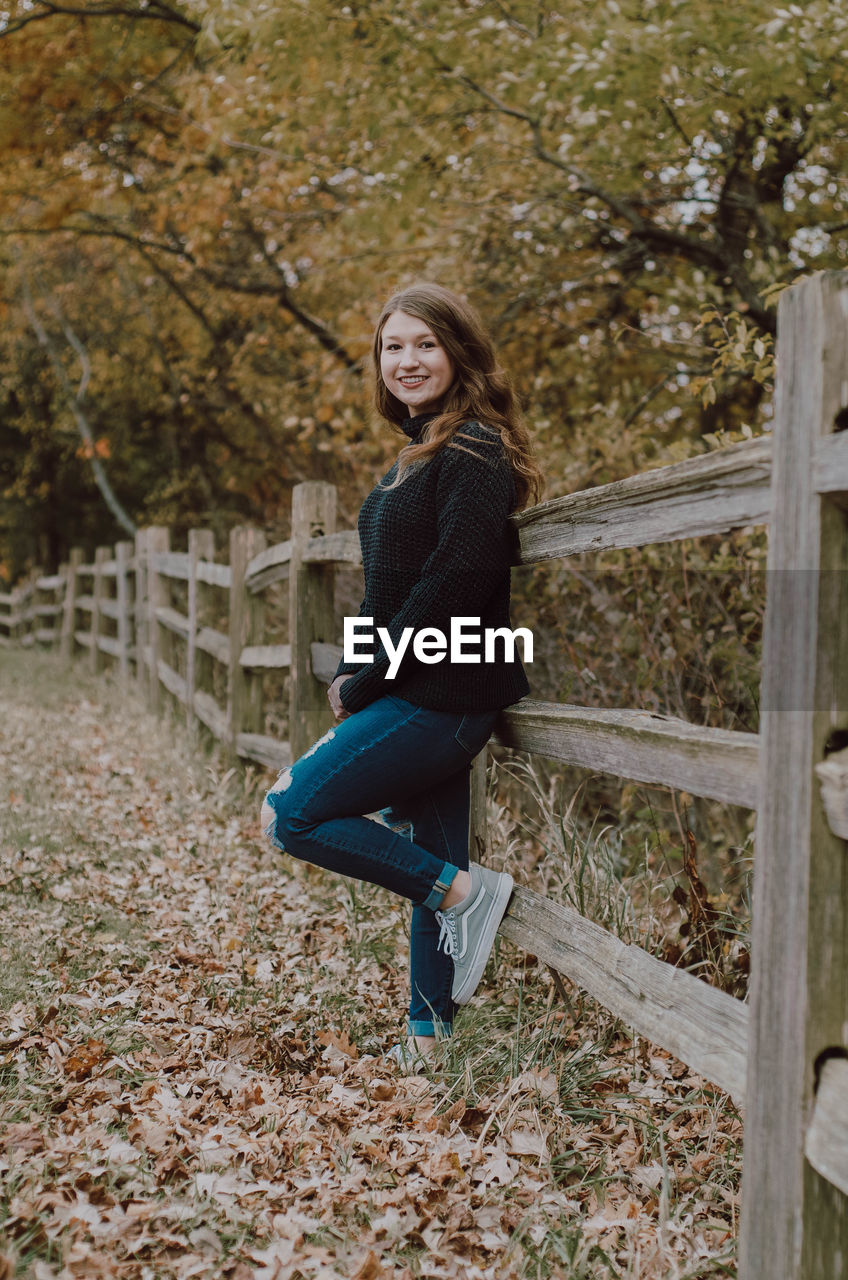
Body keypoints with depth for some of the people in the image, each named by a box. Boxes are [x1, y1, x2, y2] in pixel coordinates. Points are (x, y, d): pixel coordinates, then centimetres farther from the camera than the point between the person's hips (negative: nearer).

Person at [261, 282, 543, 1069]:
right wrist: (351, 677, 6)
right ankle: (432, 1033, 23)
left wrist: (369, 681, -14)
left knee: (291, 813, -7)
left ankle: (465, 890, -3)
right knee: (428, 865, 13)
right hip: (420, 694, 9)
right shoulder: (418, 453, 16)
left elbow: (457, 581, -22)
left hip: (441, 694, -9)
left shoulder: (475, 449, -13)